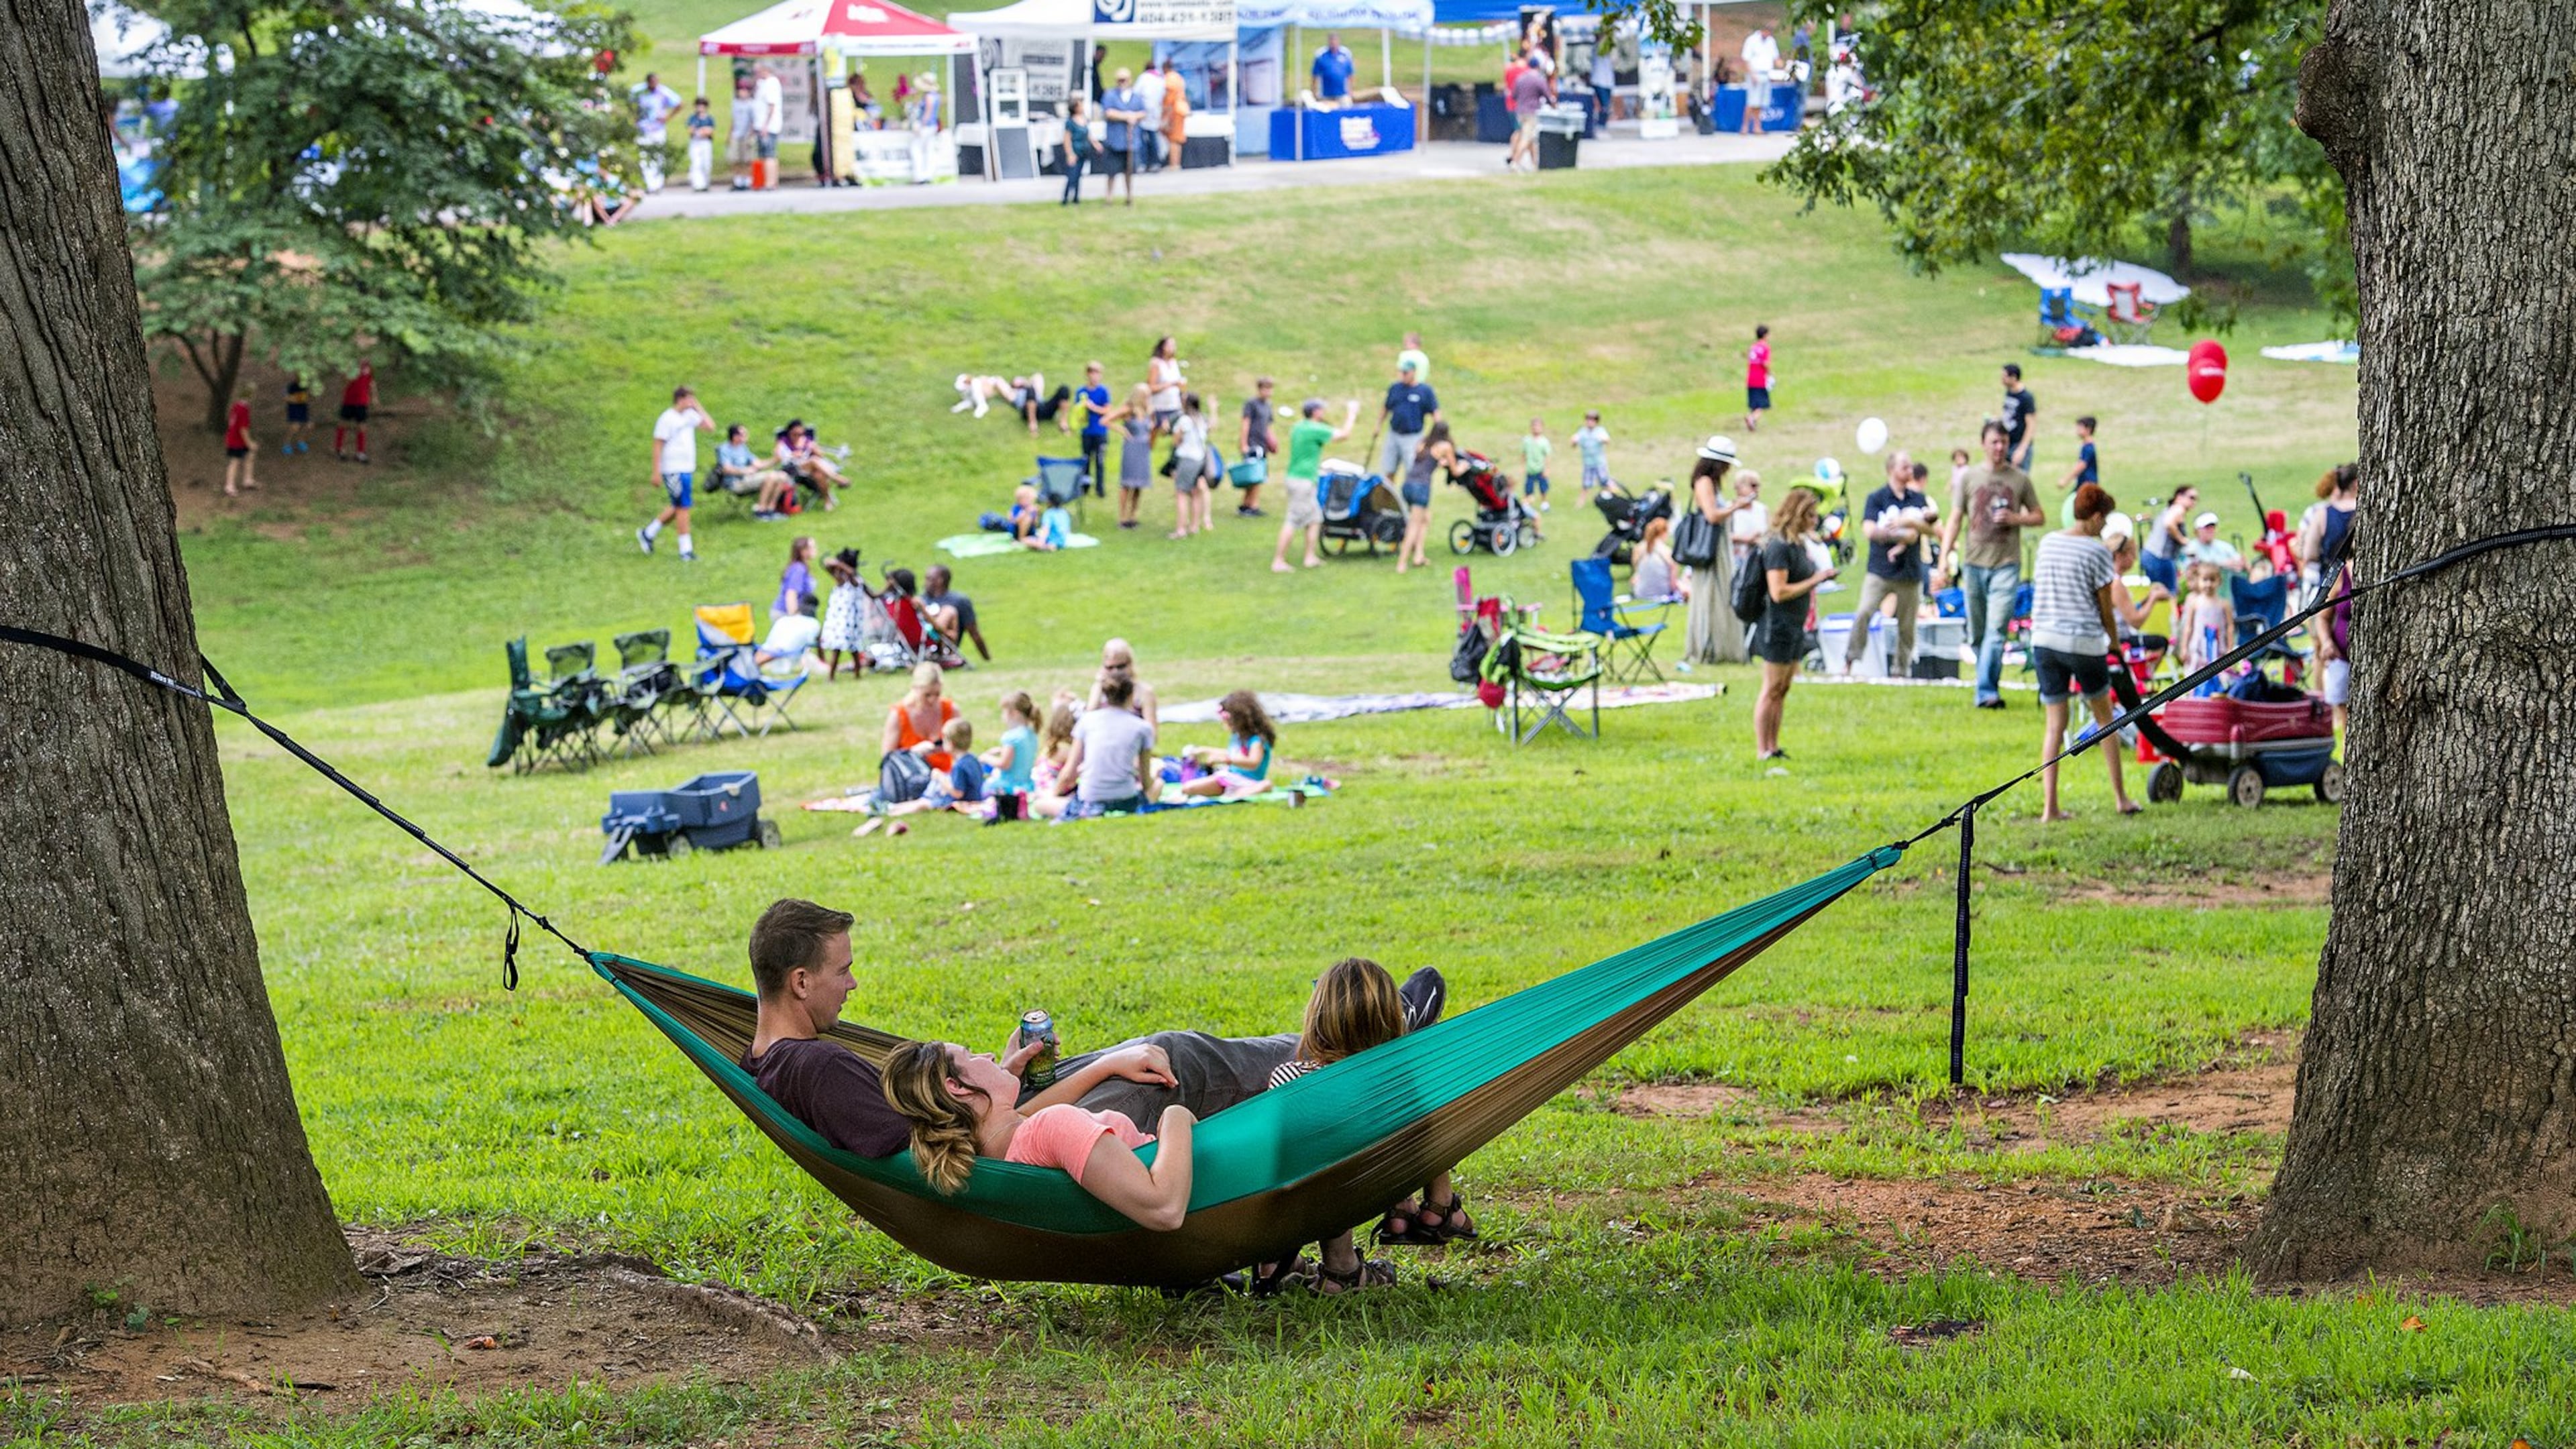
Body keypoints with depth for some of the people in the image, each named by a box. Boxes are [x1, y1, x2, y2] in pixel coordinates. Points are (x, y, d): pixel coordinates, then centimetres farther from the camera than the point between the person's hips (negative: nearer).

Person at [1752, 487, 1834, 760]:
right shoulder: (1778, 547, -17)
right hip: (1778, 627, -9)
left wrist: (1822, 576, 8)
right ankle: (1763, 752, 0)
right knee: (1772, 690, -4)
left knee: (1782, 689, 12)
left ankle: (1773, 748, 17)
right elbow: (1779, 592, -23)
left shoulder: (1799, 544, 13)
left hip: (1794, 628, 9)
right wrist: (1814, 581, -19)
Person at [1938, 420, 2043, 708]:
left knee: (1996, 630, -14)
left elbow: (2039, 517, 13)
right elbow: (1954, 520, 5)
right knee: (1977, 633, 8)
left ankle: (1986, 692, -19)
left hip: (2006, 565, -2)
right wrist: (1945, 555, -6)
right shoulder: (1968, 478, 7)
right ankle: (1990, 686, 22)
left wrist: (2016, 519, -8)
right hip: (1974, 564, 2)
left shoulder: (2020, 479, 6)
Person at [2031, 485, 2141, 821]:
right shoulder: (2096, 551, -9)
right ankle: (2121, 798, 22)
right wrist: (2114, 641, 13)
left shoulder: (2047, 543, 6)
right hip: (2085, 642, -4)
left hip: (2044, 638, 4)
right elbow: (2105, 606, -4)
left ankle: (2050, 805, -1)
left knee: (2055, 725, 7)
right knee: (2104, 718, 15)